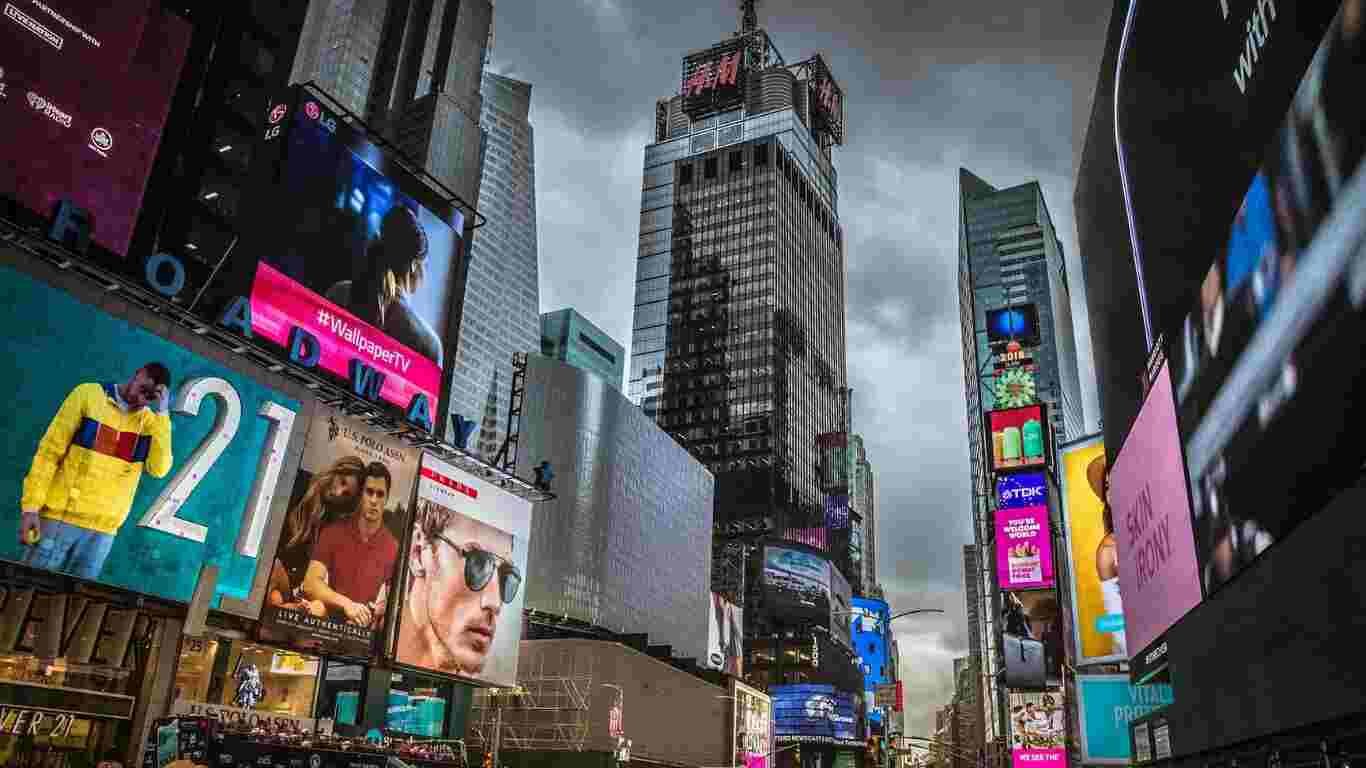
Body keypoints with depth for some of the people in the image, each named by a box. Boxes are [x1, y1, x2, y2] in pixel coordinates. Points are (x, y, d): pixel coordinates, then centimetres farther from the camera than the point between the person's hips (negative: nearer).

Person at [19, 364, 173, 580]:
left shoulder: (151, 421, 5)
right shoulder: (89, 394, 0)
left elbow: (159, 469, -9)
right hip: (58, 517, -1)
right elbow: (50, 451, 0)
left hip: (103, 531, 2)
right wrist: (31, 506, -6)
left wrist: (162, 414, -10)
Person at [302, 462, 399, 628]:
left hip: (364, 632, 0)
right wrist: (346, 603, -22)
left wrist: (382, 608, -14)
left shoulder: (393, 548, -2)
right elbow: (310, 583, -9)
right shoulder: (332, 532, 0)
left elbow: (392, 599, 7)